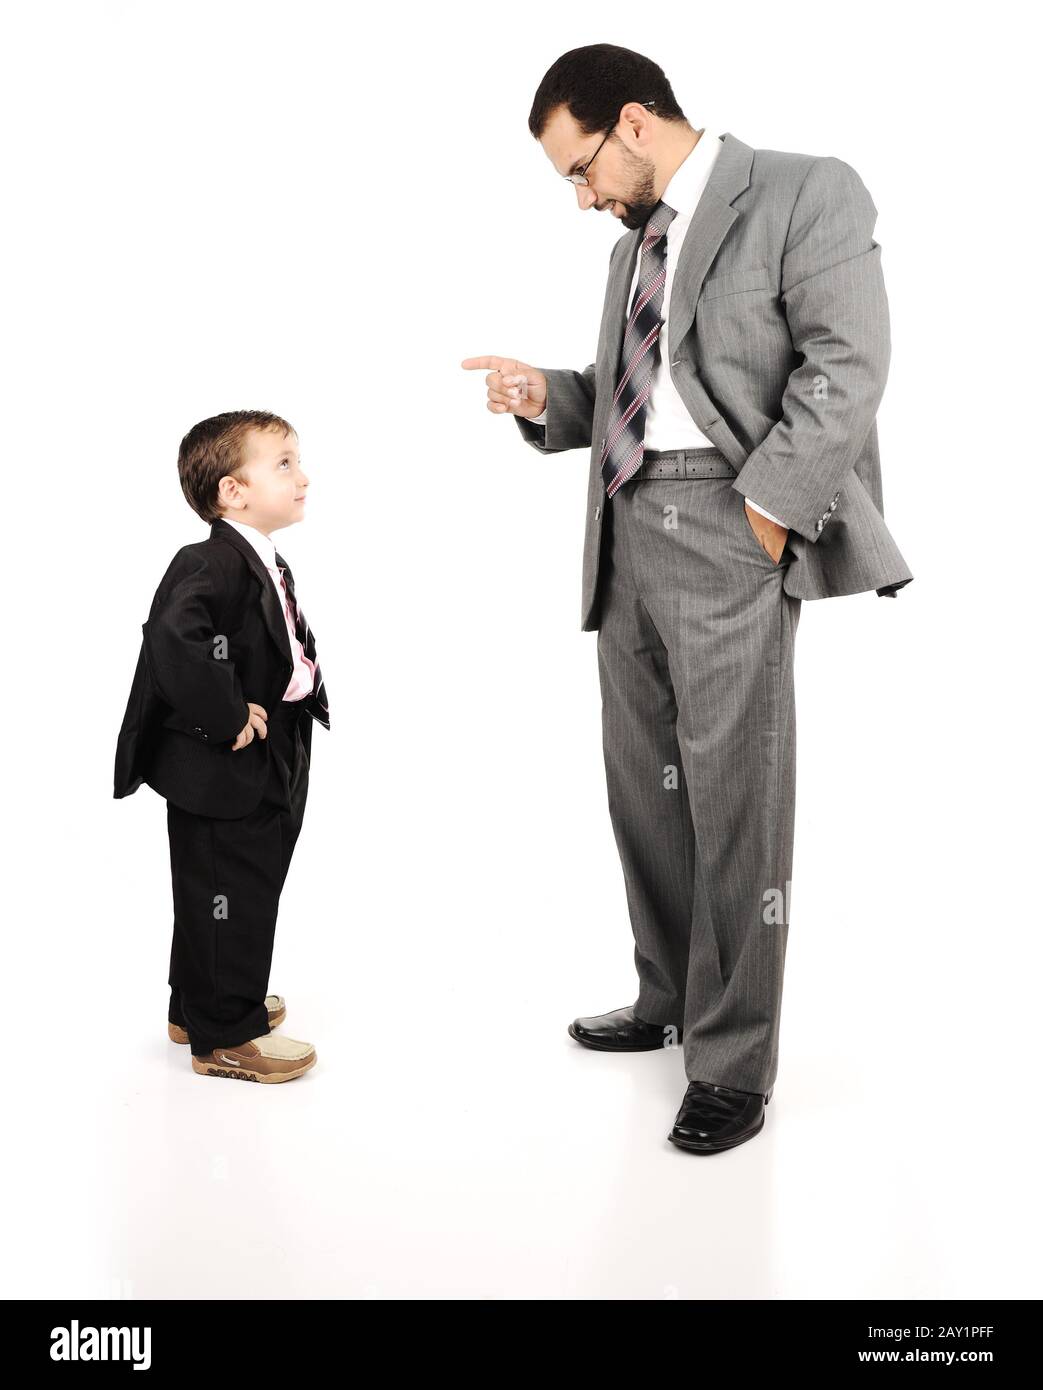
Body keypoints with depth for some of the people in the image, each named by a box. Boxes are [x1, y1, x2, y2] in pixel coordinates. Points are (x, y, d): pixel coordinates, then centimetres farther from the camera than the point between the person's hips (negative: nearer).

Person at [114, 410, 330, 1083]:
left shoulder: (268, 566, 10)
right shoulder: (211, 565, -22)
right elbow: (174, 638, -37)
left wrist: (307, 686, 6)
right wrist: (227, 716, -29)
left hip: (269, 765, 10)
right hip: (221, 772, -10)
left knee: (252, 889, 21)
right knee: (227, 897, 2)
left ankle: (203, 1004, 39)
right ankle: (225, 1036, 16)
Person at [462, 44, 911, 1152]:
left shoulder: (803, 194, 0)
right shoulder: (636, 244, 23)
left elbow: (847, 365, -11)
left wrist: (766, 504, -16)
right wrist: (547, 400, 5)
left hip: (726, 523, -8)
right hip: (629, 526, 8)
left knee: (734, 798, -5)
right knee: (644, 786, 12)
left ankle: (734, 1065, 5)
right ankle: (669, 1001, 28)